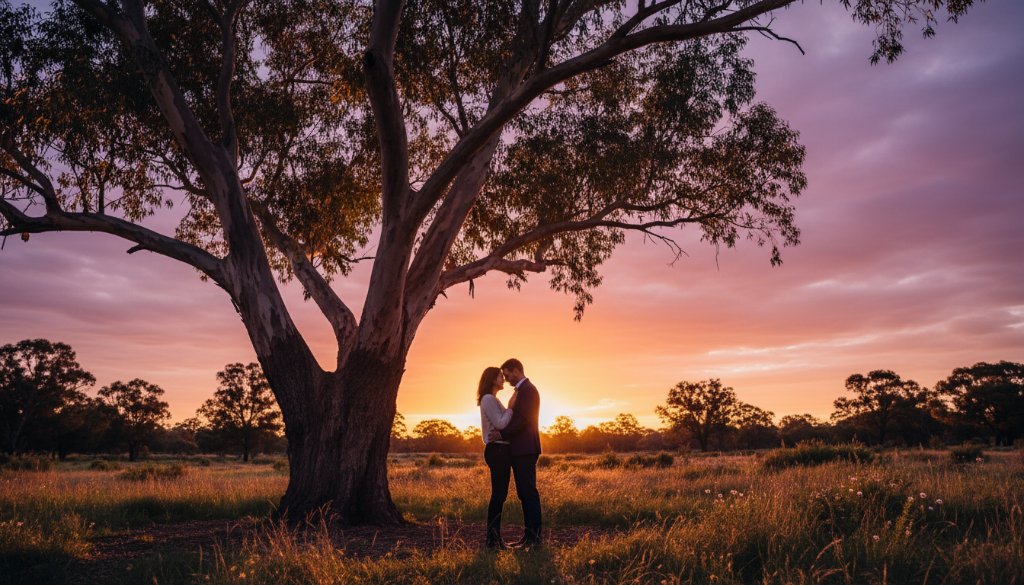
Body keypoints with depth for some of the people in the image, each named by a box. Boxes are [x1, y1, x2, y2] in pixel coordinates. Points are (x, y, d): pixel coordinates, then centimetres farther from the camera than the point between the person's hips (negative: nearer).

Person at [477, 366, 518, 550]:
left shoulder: (493, 400, 20)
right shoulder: (488, 399, -11)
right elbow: (500, 424, -18)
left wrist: (511, 407, 13)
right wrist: (511, 407, -11)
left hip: (501, 450, 10)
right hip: (497, 450, -10)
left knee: (500, 494, 10)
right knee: (498, 494, -8)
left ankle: (495, 536, 15)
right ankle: (492, 539, -3)